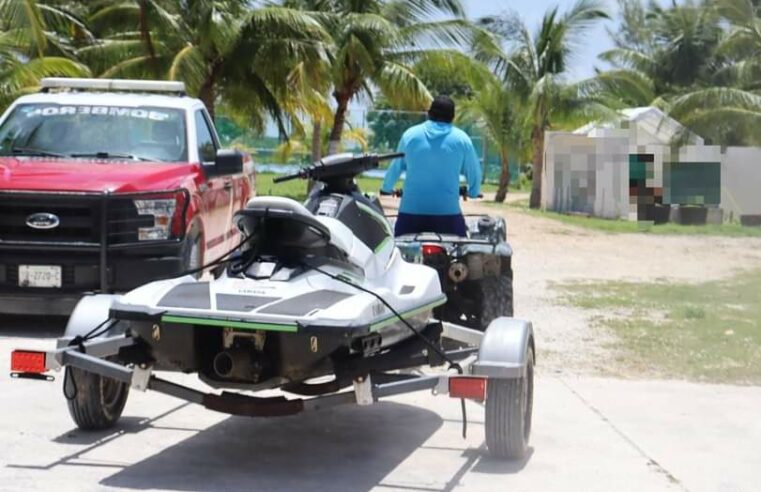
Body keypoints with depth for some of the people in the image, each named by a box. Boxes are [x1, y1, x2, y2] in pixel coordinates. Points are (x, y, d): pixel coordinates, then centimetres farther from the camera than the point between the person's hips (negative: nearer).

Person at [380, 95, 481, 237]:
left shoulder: (410, 135, 6)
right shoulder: (461, 139, 2)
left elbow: (396, 167, 17)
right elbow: (474, 173, 12)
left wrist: (386, 188, 37)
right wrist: (473, 192, 33)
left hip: (411, 210, 2)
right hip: (447, 212, -1)